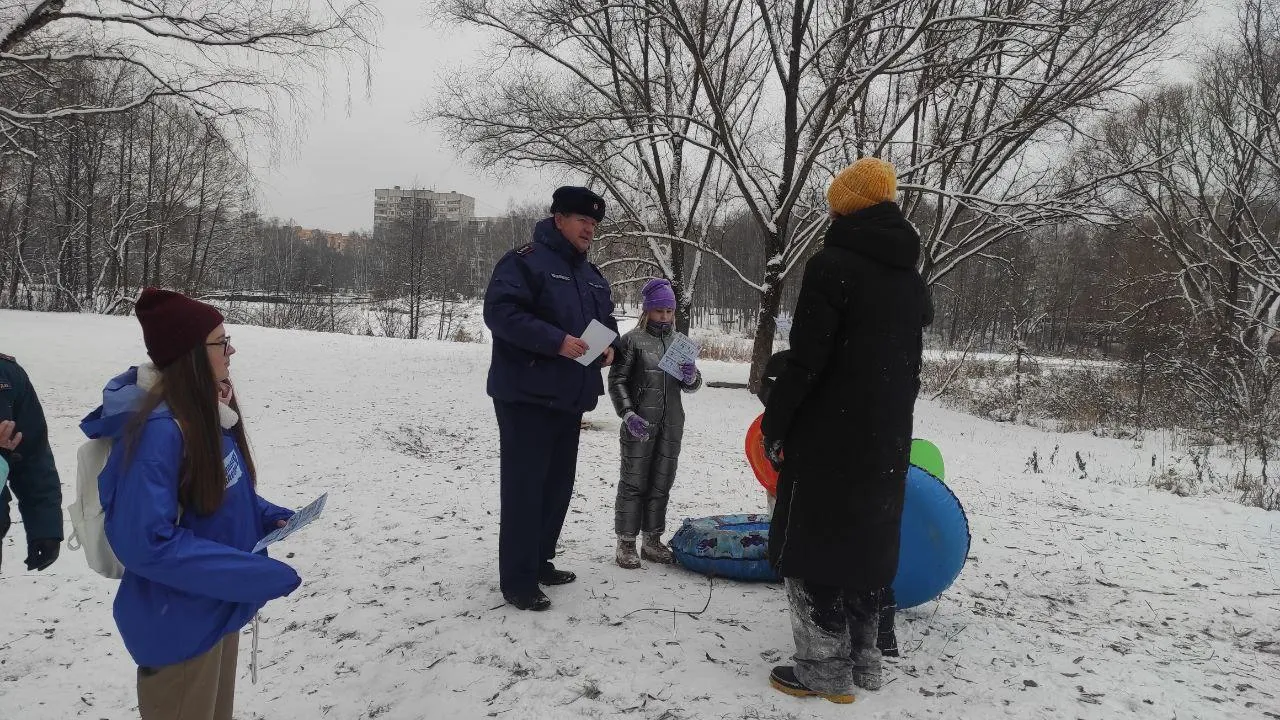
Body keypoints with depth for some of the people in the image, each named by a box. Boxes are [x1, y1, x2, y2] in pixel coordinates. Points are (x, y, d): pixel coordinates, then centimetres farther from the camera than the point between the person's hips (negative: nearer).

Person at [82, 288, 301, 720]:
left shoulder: (208, 411, 1)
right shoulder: (158, 430, -28)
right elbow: (147, 542, -30)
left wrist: (268, 518, -4)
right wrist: (263, 576, -28)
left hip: (218, 608, 9)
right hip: (179, 625, -8)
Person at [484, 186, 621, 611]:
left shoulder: (592, 276, 16)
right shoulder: (525, 261, -11)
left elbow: (606, 319, 25)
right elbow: (500, 312, -21)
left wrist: (610, 345, 2)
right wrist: (556, 341, -26)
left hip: (569, 398, 9)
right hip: (527, 396, -9)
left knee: (558, 484, 15)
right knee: (524, 487, -6)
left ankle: (539, 561, 30)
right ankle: (518, 581, 2)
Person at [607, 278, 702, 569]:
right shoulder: (633, 340, -5)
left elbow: (692, 386, 13)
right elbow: (616, 381, -5)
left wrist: (691, 377, -10)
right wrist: (628, 414, -16)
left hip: (671, 425, 5)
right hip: (639, 425, -5)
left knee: (661, 483, 12)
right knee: (634, 482, 1)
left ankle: (652, 540, 23)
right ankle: (626, 543, 9)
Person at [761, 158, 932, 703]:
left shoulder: (832, 265, -12)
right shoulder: (911, 279, 13)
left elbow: (806, 358, -17)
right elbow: (909, 363, 14)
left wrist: (774, 424, -8)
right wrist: (891, 421, 19)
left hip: (828, 436, -8)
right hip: (888, 438, 8)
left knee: (809, 546, 2)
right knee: (867, 544, 16)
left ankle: (826, 669, 6)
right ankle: (863, 661, 24)